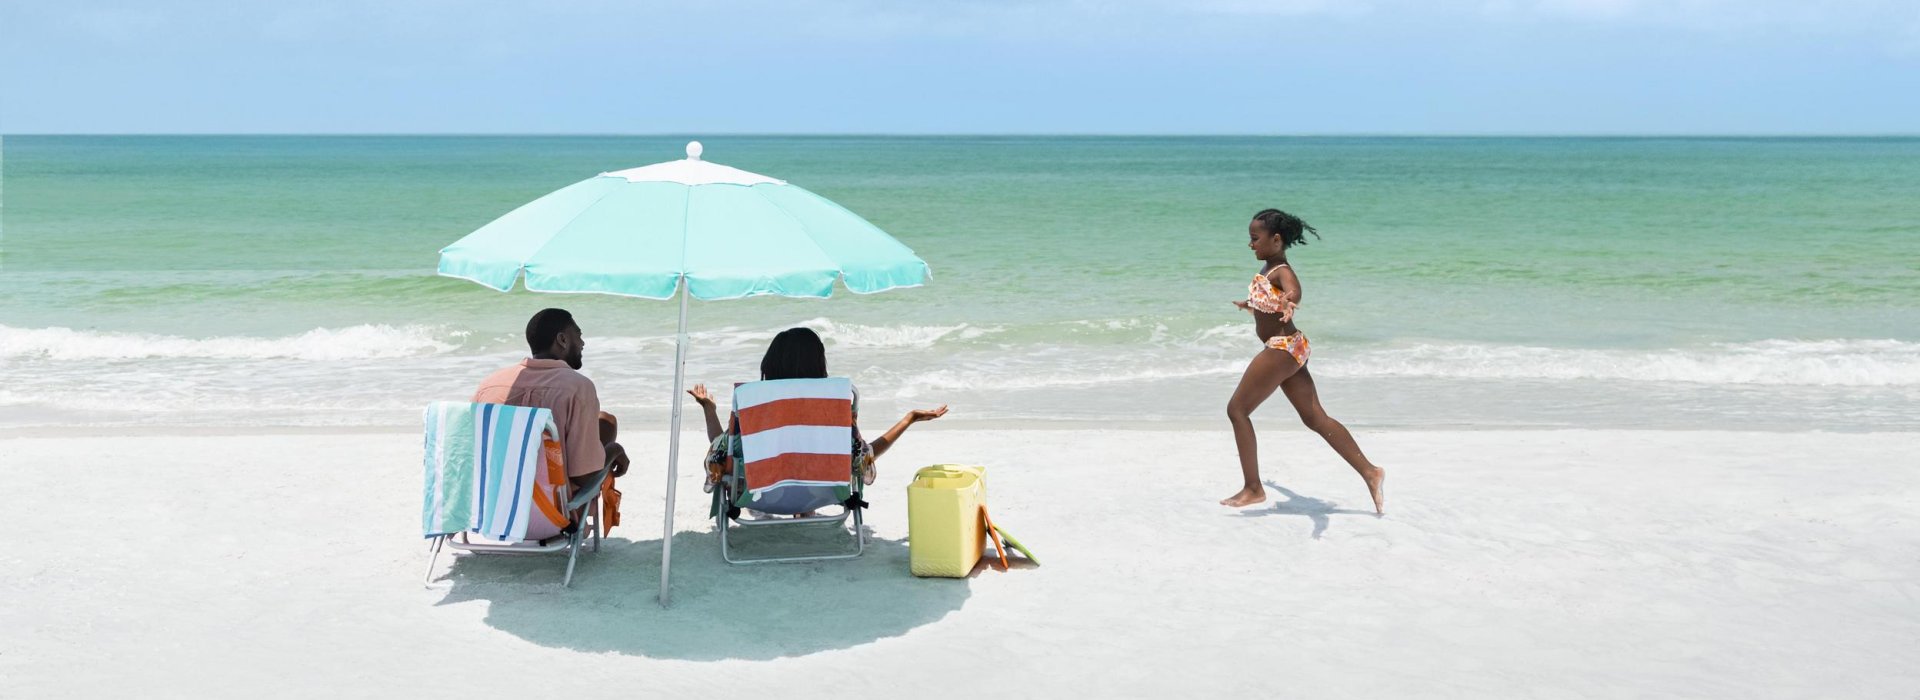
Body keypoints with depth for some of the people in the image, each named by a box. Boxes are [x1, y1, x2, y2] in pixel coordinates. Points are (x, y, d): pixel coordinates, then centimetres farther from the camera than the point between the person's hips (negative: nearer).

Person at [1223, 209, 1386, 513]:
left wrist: (1288, 302, -65)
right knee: (1315, 418, 8)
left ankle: (1253, 489, 3)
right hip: (1289, 349, 10)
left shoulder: (1281, 271, -17)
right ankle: (1370, 472, 6)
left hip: (1281, 349, -10)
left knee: (1237, 409, -2)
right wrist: (1249, 305, 53)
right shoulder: (1269, 268, 11)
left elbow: (1293, 290, -41)